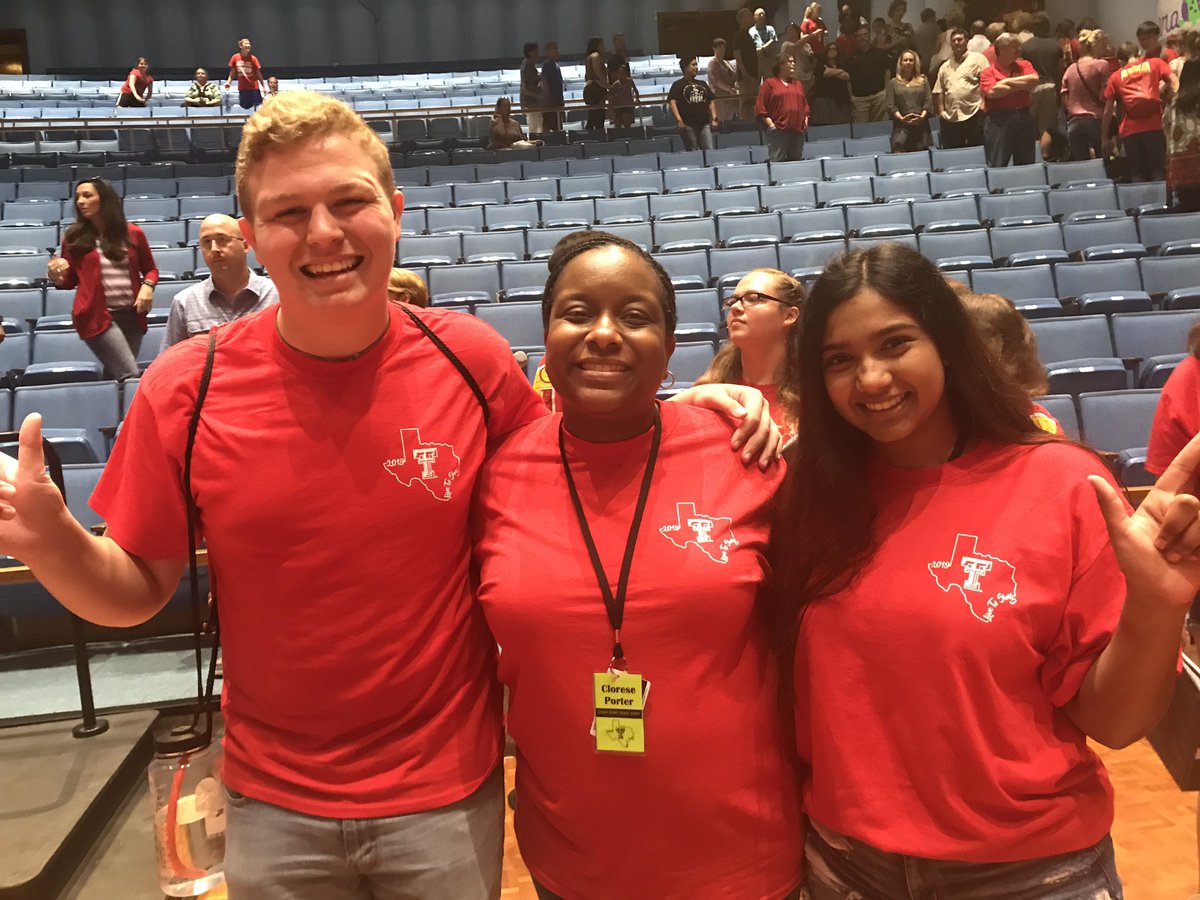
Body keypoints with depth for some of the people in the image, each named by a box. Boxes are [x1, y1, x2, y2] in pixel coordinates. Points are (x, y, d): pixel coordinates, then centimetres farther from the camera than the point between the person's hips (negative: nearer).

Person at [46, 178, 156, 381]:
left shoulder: (133, 233, 5)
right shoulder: (74, 235, 2)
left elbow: (150, 269, 17)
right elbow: (70, 280, 9)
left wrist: (147, 286, -4)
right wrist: (56, 277, -13)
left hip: (131, 314, 3)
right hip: (96, 316, -3)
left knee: (114, 376, 15)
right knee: (130, 376, -15)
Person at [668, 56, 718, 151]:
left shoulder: (702, 84, 19)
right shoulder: (678, 85, 2)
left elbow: (711, 101, 19)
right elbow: (672, 102, -8)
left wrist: (714, 118, 7)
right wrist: (679, 120, -20)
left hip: (704, 124, 5)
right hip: (688, 125, -5)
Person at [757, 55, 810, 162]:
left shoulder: (798, 84, 23)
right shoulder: (770, 83, 6)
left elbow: (805, 104, 26)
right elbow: (760, 107, 0)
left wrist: (806, 119, 9)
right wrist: (770, 124, -9)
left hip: (798, 130, 5)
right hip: (778, 130, -5)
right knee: (777, 161, -12)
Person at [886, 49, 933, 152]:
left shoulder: (923, 80, 15)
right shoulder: (893, 82, 10)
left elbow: (929, 102, 7)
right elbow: (890, 105, 1)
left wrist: (922, 116, -11)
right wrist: (901, 118, -14)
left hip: (921, 125, 2)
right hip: (901, 127, -2)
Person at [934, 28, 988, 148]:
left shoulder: (977, 58, 4)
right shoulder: (945, 66, 18)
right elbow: (939, 91, 16)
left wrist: (983, 104, -12)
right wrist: (941, 111, 6)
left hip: (974, 115, -4)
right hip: (950, 118, 4)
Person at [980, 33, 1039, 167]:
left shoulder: (1024, 65, 15)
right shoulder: (988, 72, 2)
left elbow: (1034, 80, -3)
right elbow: (992, 92, -16)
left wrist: (1008, 81, -4)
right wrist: (1022, 85, -3)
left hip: (1024, 119, 4)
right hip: (999, 120, -4)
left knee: (1026, 165, 8)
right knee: (997, 166, -3)